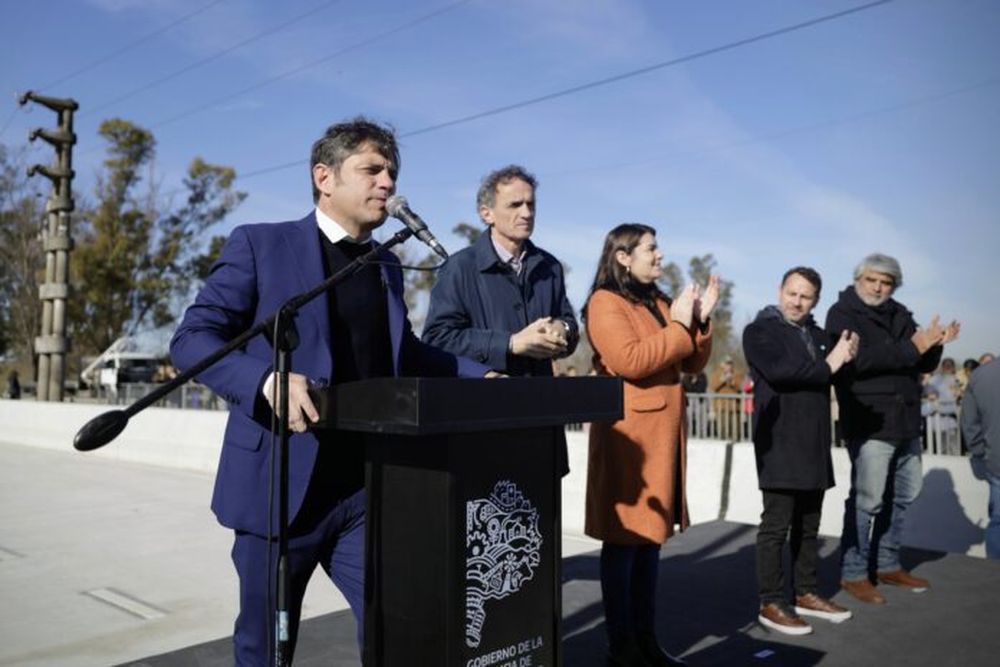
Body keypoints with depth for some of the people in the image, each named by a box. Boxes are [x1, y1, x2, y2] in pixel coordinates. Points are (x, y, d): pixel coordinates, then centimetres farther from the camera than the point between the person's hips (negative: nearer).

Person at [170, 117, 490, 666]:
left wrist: (482, 375, 8)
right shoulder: (260, 245, -3)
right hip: (281, 485, -4)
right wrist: (267, 378, -27)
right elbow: (191, 339, -8)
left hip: (370, 489, 4)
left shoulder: (387, 267, 14)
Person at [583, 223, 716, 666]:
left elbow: (692, 364, 18)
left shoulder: (658, 302, 19)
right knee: (623, 540, -4)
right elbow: (630, 361, -20)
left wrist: (700, 321, 3)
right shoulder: (605, 302, -6)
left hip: (664, 432, 8)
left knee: (649, 539, 11)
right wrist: (678, 325, -11)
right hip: (628, 436, -8)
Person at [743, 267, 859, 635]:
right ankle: (771, 603, 4)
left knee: (808, 525, 14)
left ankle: (805, 594, 25)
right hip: (780, 444, -7)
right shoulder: (759, 331, -3)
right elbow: (778, 371, -20)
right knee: (776, 525, -4)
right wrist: (827, 367, -11)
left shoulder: (819, 335, 18)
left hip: (814, 444, 7)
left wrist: (848, 355, -11)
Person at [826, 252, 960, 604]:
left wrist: (934, 345, -7)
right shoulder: (842, 314, -6)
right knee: (867, 500, -5)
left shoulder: (900, 314, 15)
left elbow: (924, 365, 14)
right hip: (869, 423, -8)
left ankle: (887, 565, 30)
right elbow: (857, 360, -22)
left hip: (905, 420, 8)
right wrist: (911, 348, -22)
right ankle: (853, 573, 8)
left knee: (903, 495, 16)